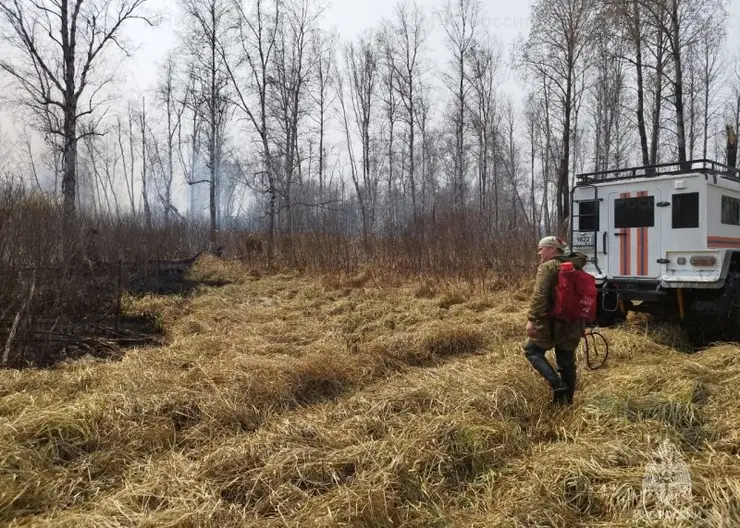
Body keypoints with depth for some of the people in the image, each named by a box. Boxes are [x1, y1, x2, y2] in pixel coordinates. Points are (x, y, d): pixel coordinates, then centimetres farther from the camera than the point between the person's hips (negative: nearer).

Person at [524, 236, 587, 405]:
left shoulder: (548, 267, -10)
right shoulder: (575, 268, 16)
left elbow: (539, 295, -22)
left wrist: (532, 318, -24)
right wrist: (578, 320, 29)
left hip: (551, 323, -8)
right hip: (572, 324, 8)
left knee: (532, 350, 7)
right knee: (567, 362, 14)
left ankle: (557, 384, -8)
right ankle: (568, 399, 21)